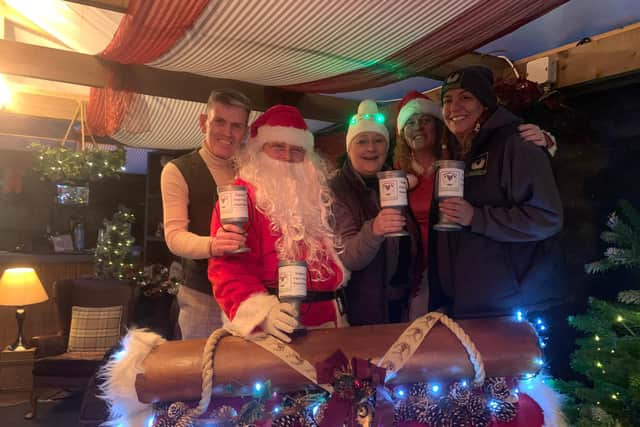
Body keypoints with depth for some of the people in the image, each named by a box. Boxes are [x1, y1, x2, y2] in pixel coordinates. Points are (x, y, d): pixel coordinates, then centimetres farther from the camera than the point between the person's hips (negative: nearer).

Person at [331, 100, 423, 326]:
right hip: (365, 308, -5)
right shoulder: (337, 190, -14)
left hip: (401, 300, 5)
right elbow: (347, 259, -24)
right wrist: (373, 230, -42)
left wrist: (415, 285, 1)